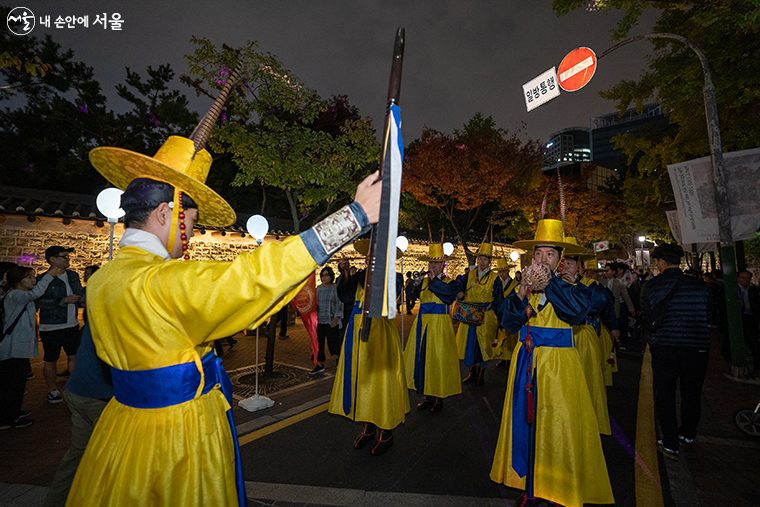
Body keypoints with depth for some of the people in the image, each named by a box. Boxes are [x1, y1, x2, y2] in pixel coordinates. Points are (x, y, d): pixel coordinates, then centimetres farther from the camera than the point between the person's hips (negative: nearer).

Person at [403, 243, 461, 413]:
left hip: (440, 324, -4)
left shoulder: (449, 282, 0)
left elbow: (450, 293, -21)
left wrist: (435, 279, -16)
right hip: (422, 323, 5)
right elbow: (412, 296, 2)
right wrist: (415, 283, -14)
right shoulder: (424, 281, 12)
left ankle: (438, 398, 13)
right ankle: (427, 396, 21)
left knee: (438, 359, -1)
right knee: (422, 357, 7)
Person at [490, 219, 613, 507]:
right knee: (526, 423, 8)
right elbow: (507, 321, -8)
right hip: (526, 362, 3)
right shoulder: (523, 286, 5)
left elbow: (577, 310, -24)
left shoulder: (572, 287, -2)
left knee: (558, 428, 2)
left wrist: (549, 282, -28)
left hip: (558, 366, -3)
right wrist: (522, 292, -23)